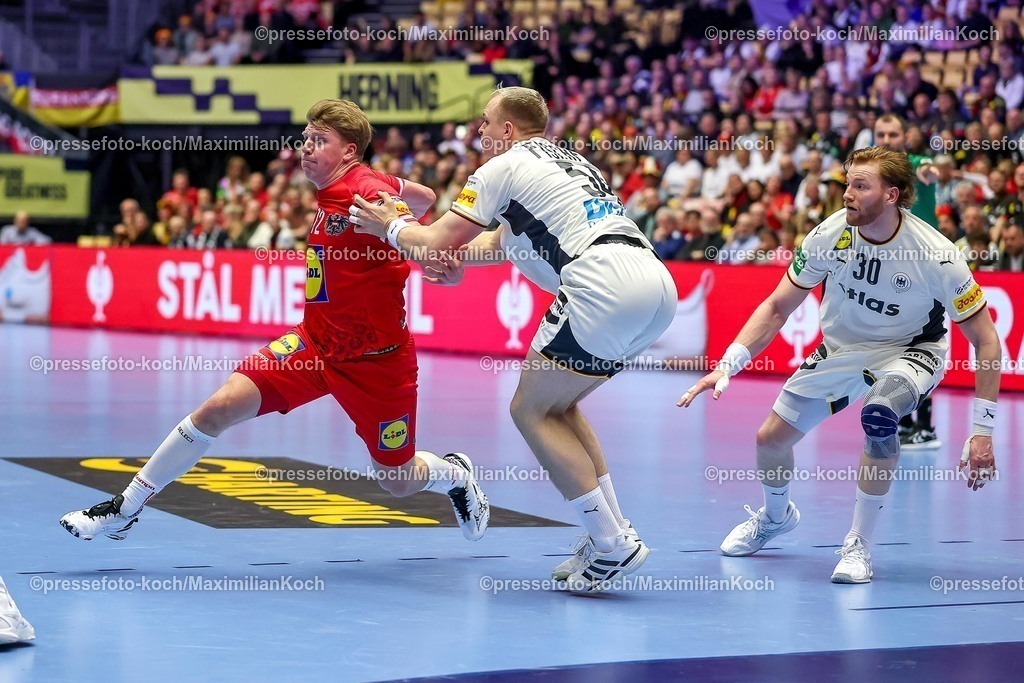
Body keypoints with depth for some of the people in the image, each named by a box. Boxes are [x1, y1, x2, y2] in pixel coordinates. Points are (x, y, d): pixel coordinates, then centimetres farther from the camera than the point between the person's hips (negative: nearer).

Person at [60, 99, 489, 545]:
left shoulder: (366, 192, -21)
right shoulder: (331, 193, 2)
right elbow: (425, 196, 15)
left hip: (375, 359, -6)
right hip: (315, 343, 7)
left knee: (398, 483, 8)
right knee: (220, 407, -10)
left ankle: (455, 474, 46)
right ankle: (126, 509, 0)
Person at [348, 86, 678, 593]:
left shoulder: (505, 167, 6)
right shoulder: (565, 160, 31)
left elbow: (435, 245, 8)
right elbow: (502, 240, 42)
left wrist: (391, 228, 25)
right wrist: (458, 259, 34)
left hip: (605, 286, -8)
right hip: (658, 284, 8)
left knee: (531, 410, 3)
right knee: (558, 406, 20)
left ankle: (615, 545, -4)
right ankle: (613, 530, 15)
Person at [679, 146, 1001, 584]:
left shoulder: (937, 256, -29)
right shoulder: (830, 235, -20)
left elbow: (986, 341, -20)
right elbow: (777, 308, -8)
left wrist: (982, 432, -24)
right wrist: (727, 366, -20)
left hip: (910, 351, -4)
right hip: (841, 348, 4)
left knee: (878, 414, -36)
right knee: (770, 438, 2)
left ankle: (859, 544, -18)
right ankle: (776, 515, 39)